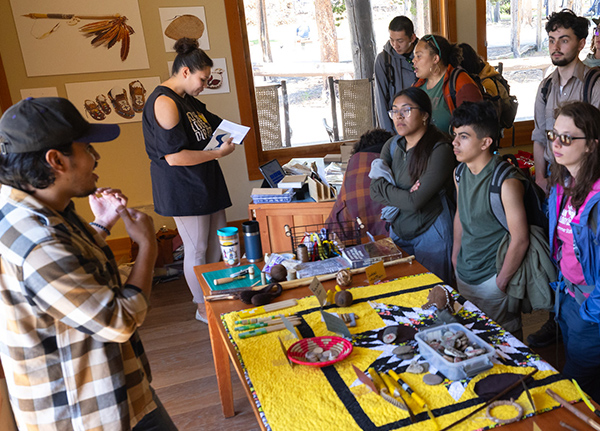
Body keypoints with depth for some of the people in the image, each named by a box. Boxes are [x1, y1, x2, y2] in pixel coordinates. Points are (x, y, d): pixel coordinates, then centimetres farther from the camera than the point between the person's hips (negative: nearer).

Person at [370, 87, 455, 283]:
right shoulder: (392, 145, 2)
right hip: (398, 230, 6)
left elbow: (415, 202, -25)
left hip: (431, 235, -6)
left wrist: (384, 189, -12)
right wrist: (401, 197, -22)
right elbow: (374, 191, -6)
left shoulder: (439, 150, -20)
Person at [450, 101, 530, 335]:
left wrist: (501, 283, -12)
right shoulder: (460, 173, -1)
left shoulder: (506, 183, -24)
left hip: (490, 279, -7)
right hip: (463, 274, 7)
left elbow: (520, 240, -20)